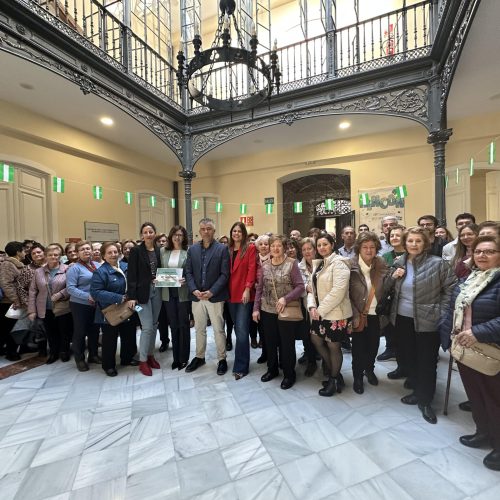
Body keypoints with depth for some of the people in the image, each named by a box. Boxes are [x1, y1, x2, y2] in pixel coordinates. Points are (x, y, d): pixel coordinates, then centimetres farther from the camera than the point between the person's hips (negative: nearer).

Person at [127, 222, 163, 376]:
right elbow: (131, 275, -10)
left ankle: (150, 355, 27)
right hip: (143, 292, -5)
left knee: (154, 325, 12)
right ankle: (143, 361, 11)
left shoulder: (159, 250, 6)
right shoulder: (136, 251, -7)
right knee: (147, 327, -4)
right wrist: (132, 296, -14)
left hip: (157, 291, 5)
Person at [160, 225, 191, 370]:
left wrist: (185, 280, -21)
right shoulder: (163, 251, 8)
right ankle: (176, 357, 27)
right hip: (168, 293, 4)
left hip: (183, 293, -4)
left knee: (183, 325, 7)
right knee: (173, 325, 13)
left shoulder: (188, 251, -6)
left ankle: (183, 358, 21)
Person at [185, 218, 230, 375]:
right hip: (196, 296, 4)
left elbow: (224, 274, -9)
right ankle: (199, 357, 34)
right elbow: (188, 272, 5)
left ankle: (222, 359, 23)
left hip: (215, 296, -3)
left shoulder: (222, 249, -5)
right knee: (199, 329, 17)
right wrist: (194, 290, -10)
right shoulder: (192, 249, 7)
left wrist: (211, 292, -17)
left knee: (218, 330, 7)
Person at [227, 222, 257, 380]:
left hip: (244, 294, -5)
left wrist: (247, 289, -18)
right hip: (231, 294, 6)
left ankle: (240, 367, 6)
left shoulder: (250, 248, -2)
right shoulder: (228, 250, 12)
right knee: (238, 330, 15)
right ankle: (242, 362, 30)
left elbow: (252, 269, -10)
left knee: (242, 331, -5)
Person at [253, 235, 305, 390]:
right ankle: (272, 369, 38)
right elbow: (259, 288, 7)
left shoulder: (292, 263, -8)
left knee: (287, 343, 8)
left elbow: (300, 287, -12)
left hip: (286, 311, -4)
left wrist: (285, 298, -24)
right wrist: (256, 308, 2)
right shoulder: (265, 265, 4)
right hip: (267, 310, 4)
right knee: (270, 342, 16)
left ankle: (289, 374, 28)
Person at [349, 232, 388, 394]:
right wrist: (355, 315, -13)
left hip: (376, 314, 4)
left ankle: (369, 369, 45)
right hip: (359, 314, -3)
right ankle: (358, 377, 31)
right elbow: (346, 294, -12)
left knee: (374, 345, 17)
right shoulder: (351, 265, -14)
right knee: (358, 347, 8)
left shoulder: (381, 264, -2)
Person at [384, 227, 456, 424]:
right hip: (402, 319, 5)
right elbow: (385, 288, 10)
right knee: (408, 357, 17)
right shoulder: (399, 263, 4)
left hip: (426, 321, -4)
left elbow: (451, 289, -6)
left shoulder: (437, 263, -9)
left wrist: (440, 313, -10)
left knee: (426, 362, 9)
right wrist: (392, 276, -9)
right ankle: (417, 391, 39)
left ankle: (425, 401, 28)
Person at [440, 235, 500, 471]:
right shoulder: (469, 279, 8)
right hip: (465, 349, 7)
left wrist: (478, 333, -27)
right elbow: (454, 309, 13)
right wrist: (448, 335, 10)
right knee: (474, 394, 20)